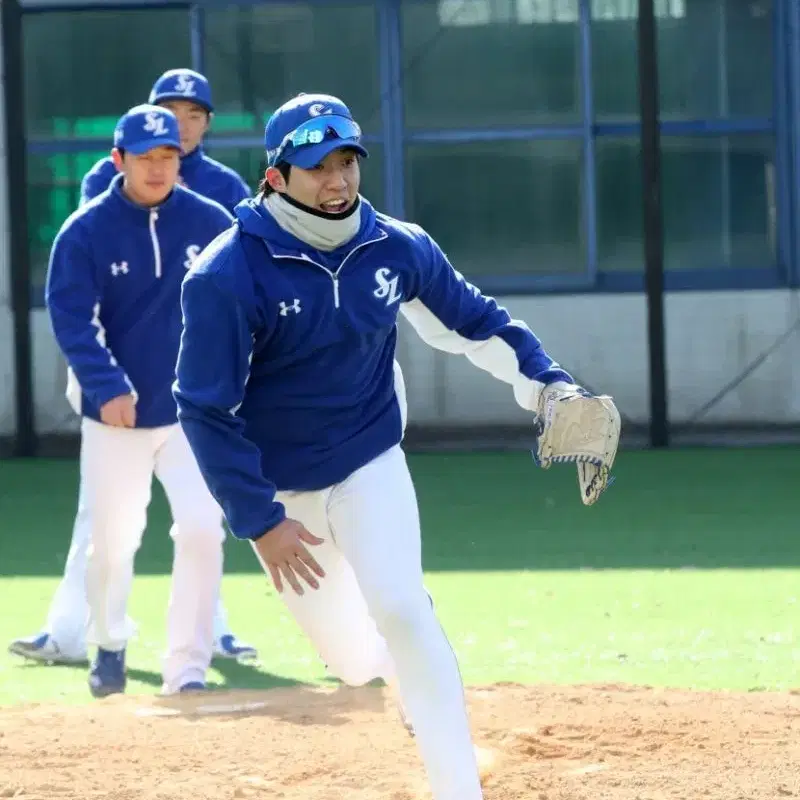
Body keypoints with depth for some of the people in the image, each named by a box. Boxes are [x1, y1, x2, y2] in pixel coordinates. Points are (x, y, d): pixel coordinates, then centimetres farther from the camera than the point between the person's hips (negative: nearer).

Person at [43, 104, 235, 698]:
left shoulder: (211, 222, -3)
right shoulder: (85, 231, -8)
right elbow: (71, 316, -12)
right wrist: (106, 386, -23)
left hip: (195, 411, 1)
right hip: (115, 414, -1)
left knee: (201, 531, -13)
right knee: (111, 540, 8)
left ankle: (188, 666, -3)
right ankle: (109, 645, 35)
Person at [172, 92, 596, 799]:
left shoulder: (398, 249, -10)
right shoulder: (228, 276, -21)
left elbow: (472, 320, 6)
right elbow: (205, 409, -18)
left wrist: (545, 381, -9)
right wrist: (260, 522, -19)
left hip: (370, 463, 1)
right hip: (278, 487, -1)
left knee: (401, 609, -18)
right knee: (353, 660, 3)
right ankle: (413, 671, 40)